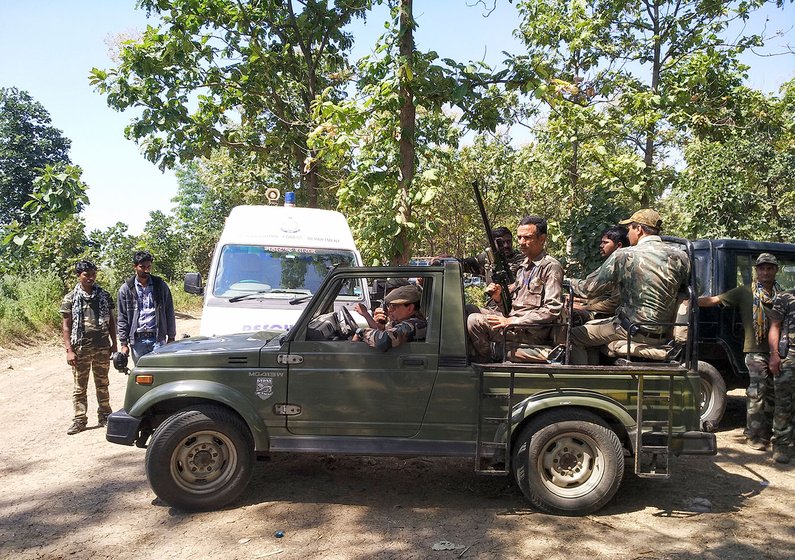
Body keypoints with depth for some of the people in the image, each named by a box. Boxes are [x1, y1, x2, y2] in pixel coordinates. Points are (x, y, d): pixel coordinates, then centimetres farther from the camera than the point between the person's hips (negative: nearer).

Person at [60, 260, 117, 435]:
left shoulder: (104, 296, 5)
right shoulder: (70, 299, -1)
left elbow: (111, 321, 10)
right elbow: (66, 326, -2)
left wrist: (114, 344, 5)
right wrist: (69, 350, -8)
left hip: (103, 348, 2)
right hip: (81, 348, -2)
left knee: (102, 384, 11)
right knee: (80, 387, 5)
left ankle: (105, 415, 22)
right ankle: (80, 420, 13)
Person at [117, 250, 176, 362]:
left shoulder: (161, 286, 5)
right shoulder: (126, 289, 4)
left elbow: (169, 314, 6)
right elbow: (122, 319, 3)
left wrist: (171, 337, 2)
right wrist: (124, 343, -2)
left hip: (158, 338, -1)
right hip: (137, 340, 1)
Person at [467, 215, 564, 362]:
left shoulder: (551, 267, -9)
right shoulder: (524, 266, 19)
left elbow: (553, 309, -19)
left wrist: (511, 321, -20)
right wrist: (499, 296, -2)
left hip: (533, 331, -9)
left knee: (474, 321, -22)